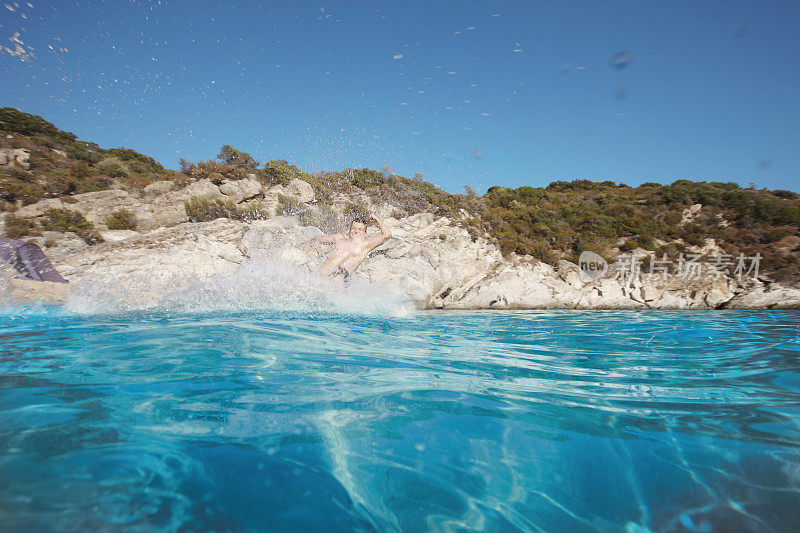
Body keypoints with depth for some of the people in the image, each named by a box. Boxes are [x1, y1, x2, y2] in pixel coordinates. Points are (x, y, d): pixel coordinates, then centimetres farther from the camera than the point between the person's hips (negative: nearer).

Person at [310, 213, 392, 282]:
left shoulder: (365, 245, 19)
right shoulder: (339, 237, 28)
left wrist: (377, 220, 23)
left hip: (342, 273, -3)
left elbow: (387, 235, 12)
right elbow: (317, 239, 36)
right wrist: (316, 241, 11)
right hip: (326, 269, 3)